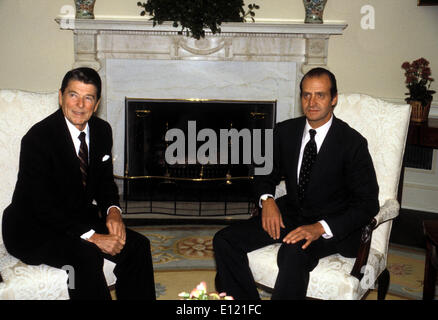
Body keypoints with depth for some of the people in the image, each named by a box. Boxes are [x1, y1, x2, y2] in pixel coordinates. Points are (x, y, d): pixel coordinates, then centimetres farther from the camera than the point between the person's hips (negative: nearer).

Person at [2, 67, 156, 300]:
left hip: (79, 218, 7)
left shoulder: (102, 130, 0)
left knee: (138, 246, -10)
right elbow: (43, 206, -23)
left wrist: (113, 210, -11)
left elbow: (105, 181, 12)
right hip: (32, 229, -7)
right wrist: (91, 237, -28)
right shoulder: (38, 137, -20)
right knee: (86, 256, -33)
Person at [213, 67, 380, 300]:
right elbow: (267, 174, 16)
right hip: (290, 213, 6)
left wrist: (321, 228, -25)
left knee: (294, 252, -38)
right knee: (225, 240, -12)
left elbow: (368, 203, -13)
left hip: (331, 226, -5)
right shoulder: (285, 131, 3)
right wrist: (267, 199, -8)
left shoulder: (353, 143, -12)